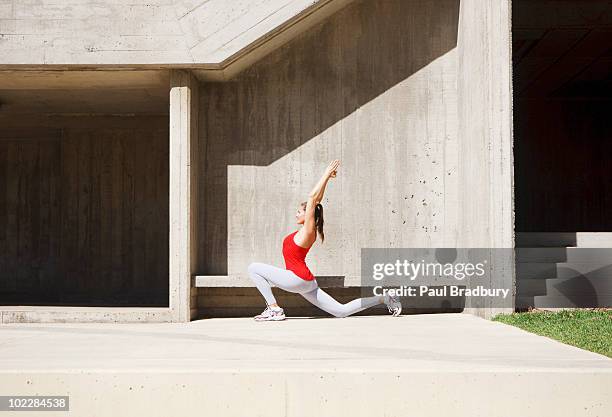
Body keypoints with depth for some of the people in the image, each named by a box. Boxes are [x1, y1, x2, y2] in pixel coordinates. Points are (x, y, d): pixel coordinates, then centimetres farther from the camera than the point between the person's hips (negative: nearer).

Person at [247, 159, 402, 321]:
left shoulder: (308, 230, -8)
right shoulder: (306, 229, 14)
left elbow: (313, 197, -13)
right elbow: (316, 199, 18)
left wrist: (327, 174, -12)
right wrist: (327, 176, 20)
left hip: (297, 278, -10)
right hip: (305, 282, 10)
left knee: (254, 268, -7)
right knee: (341, 311, 6)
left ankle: (274, 309, -10)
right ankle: (382, 299, 4)